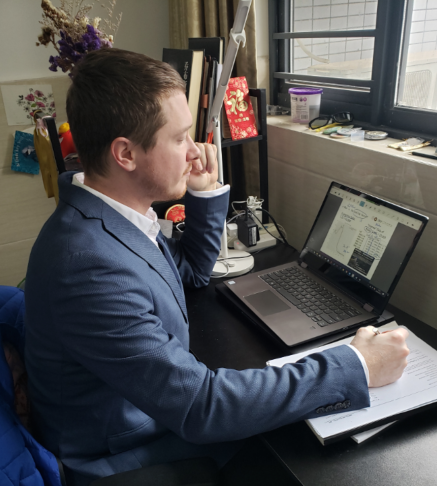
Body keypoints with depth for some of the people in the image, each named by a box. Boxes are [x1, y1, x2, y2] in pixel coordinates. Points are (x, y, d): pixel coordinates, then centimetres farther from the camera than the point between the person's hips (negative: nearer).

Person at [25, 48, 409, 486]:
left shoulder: (110, 211, -5)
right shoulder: (89, 266, -36)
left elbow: (192, 270, 12)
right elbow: (200, 407, -33)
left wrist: (205, 193, -4)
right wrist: (356, 368, -28)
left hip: (162, 411, 8)